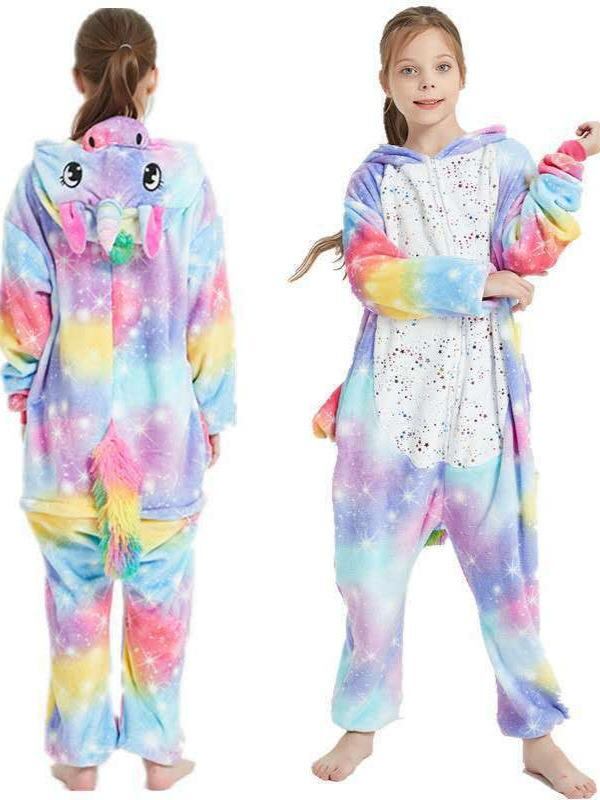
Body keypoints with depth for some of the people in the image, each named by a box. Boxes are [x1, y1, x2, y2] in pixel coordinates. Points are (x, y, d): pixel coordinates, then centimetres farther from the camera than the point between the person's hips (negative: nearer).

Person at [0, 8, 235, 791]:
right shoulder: (182, 173, -8)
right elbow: (210, 306, -4)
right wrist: (214, 410, 7)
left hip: (70, 420, 1)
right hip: (164, 422, 0)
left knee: (77, 593, 13)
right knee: (159, 593, 13)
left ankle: (80, 753, 25)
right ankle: (158, 747, 24)